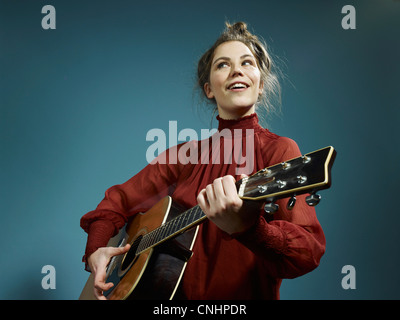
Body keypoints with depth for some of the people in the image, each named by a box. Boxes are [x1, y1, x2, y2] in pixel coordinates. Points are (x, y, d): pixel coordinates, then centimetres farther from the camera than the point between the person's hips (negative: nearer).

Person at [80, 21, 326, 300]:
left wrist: (246, 227, -36)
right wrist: (96, 250, -2)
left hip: (247, 292, -2)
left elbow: (309, 251, -18)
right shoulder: (186, 154, 9)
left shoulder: (279, 150, -5)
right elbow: (119, 200, 16)